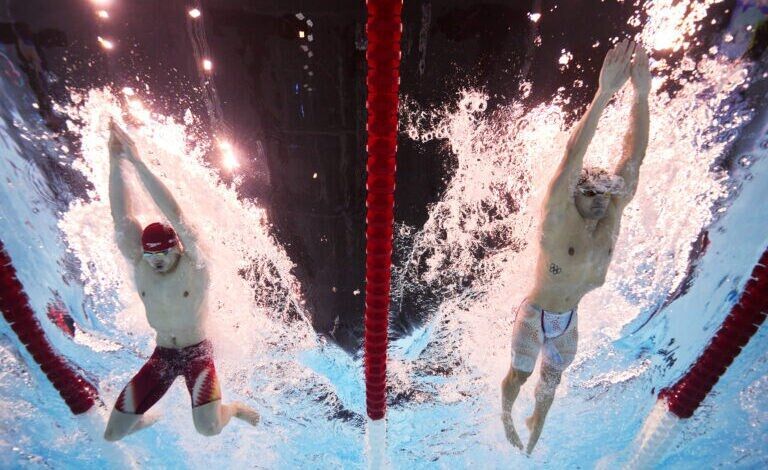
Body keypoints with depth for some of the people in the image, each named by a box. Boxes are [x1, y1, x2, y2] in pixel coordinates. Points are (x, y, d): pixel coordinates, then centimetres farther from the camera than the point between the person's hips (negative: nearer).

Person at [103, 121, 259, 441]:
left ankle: (235, 408, 17)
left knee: (209, 428, -21)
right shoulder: (139, 266, -5)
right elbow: (121, 216, -12)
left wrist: (138, 162, -30)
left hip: (197, 353, -4)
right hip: (162, 355, 5)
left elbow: (175, 214, -28)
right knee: (113, 434, 3)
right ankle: (151, 419, 40)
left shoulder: (193, 265, -16)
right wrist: (114, 161, -20)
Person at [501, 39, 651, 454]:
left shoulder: (610, 220, -11)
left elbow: (632, 159, -16)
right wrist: (603, 94, -43)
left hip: (568, 321, 5)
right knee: (519, 374, 18)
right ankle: (505, 416, 49)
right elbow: (572, 157, -36)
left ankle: (536, 424, 54)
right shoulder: (557, 219, -24)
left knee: (551, 380, 25)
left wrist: (641, 96, -23)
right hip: (535, 316, -5)